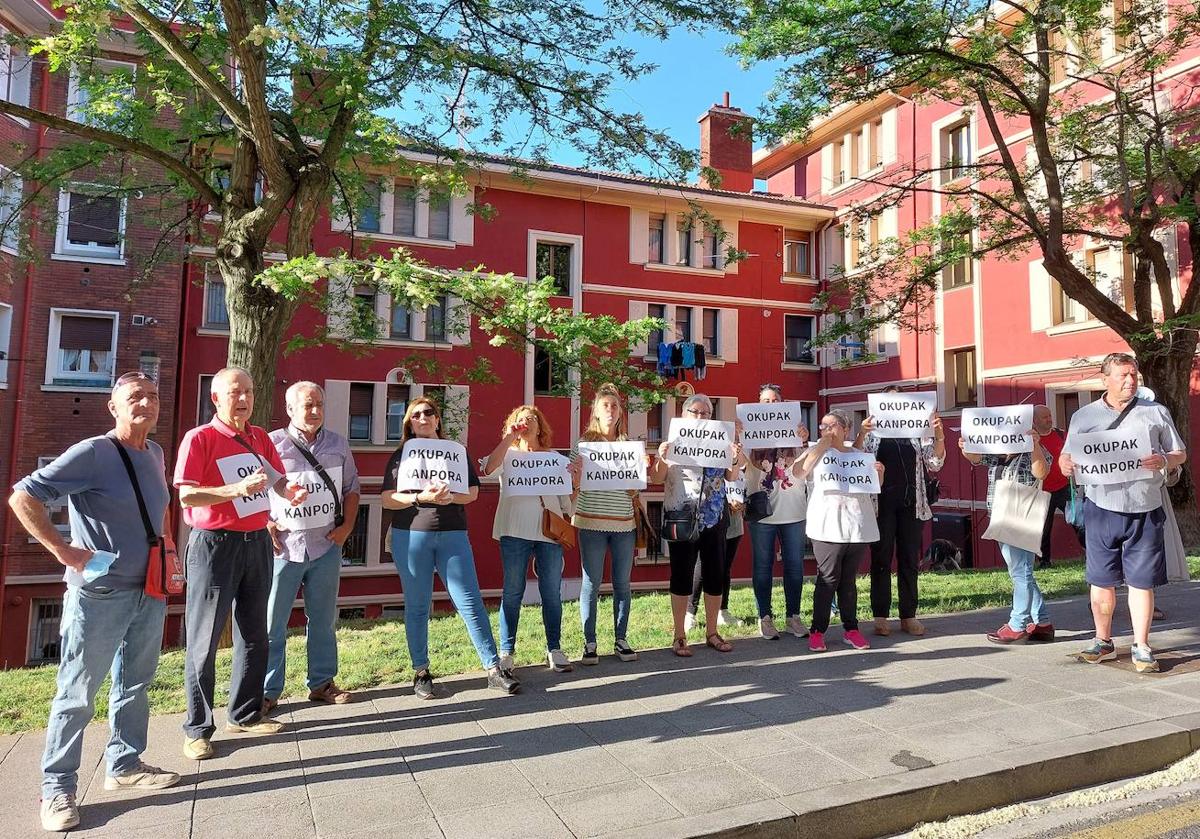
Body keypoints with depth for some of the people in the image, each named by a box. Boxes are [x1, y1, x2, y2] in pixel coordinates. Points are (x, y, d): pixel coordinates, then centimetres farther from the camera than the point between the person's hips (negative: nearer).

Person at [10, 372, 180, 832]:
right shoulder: (92, 453, -15)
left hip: (149, 592, 7)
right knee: (77, 694, 4)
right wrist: (63, 550, -19)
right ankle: (58, 788, 18)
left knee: (134, 686, 17)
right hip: (98, 594, -7)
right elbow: (22, 496, -16)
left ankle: (124, 764, 32)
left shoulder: (154, 453, 7)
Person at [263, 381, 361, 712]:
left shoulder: (338, 444, 8)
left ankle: (322, 682, 26)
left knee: (323, 620, 13)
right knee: (272, 621, 2)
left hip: (326, 545, 3)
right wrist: (266, 524, -9)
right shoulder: (272, 443, -3)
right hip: (283, 545, -3)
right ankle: (268, 691, 15)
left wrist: (347, 525, 5)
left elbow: (351, 488, 15)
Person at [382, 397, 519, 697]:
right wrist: (421, 497, -17)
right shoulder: (402, 455, 6)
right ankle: (421, 671, 20)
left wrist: (450, 497, -14)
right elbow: (388, 500, -1)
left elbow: (472, 492, 6)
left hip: (452, 535, 1)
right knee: (417, 606, 6)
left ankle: (494, 669, 4)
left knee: (471, 602, -2)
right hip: (412, 536, -1)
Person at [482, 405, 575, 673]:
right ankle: (506, 652, 9)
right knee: (512, 591, 0)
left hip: (550, 531, 2)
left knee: (552, 592, 3)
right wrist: (511, 436, -9)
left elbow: (566, 495, 18)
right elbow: (489, 468, -13)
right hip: (515, 531, -2)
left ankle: (554, 650, 14)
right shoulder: (508, 455, 10)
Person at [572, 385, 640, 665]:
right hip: (592, 522, -3)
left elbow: (635, 489, 12)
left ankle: (621, 640, 21)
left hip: (624, 523, 3)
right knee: (592, 583, 2)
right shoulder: (585, 442, 2)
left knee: (622, 583, 8)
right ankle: (589, 643, 12)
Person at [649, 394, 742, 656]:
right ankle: (679, 636, 13)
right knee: (682, 576, 2)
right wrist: (661, 458, -22)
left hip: (714, 520, 3)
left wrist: (736, 459, -12)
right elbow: (656, 479, -4)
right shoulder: (672, 443, 0)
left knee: (715, 575, 8)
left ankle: (712, 632, 22)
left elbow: (732, 477, 7)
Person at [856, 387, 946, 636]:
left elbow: (934, 463, 5)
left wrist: (939, 435, -11)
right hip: (882, 503, -2)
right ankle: (880, 616, 7)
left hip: (912, 503, 2)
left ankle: (909, 616, 15)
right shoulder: (872, 432, 4)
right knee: (881, 559, 1)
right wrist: (861, 434, -25)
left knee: (909, 560, 7)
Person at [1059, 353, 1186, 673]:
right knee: (1101, 580, 7)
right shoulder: (1083, 417, 7)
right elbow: (1066, 457, 9)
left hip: (1145, 511, 0)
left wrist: (1163, 460, -12)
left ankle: (1141, 647, 15)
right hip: (1102, 510, 0)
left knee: (1141, 581, 4)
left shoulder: (1156, 413, 8)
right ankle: (1103, 641, 21)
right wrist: (1066, 465, -15)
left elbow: (1180, 454, 11)